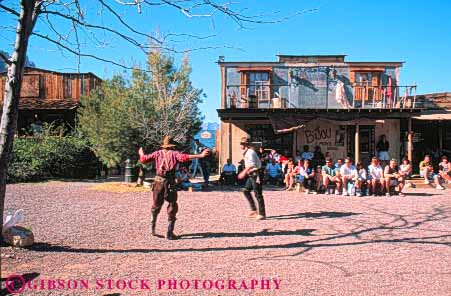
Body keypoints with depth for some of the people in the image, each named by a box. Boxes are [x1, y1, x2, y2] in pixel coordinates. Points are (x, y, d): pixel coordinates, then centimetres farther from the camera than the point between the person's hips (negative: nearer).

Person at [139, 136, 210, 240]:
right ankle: (169, 233, 3)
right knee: (172, 206, 5)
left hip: (159, 181, 3)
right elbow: (184, 157, -19)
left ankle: (153, 225, 30)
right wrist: (200, 155, -24)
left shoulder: (157, 153, 8)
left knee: (156, 204, 22)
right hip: (170, 182, -3)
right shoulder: (174, 153, -2)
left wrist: (141, 153, 35)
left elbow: (144, 159, 13)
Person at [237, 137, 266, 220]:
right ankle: (254, 210, 15)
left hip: (256, 174, -10)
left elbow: (251, 165, -30)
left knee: (258, 194, -5)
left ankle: (262, 214, 3)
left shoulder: (250, 152, -17)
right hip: (251, 175, 10)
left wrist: (244, 172, -31)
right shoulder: (246, 153, 13)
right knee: (246, 191, 11)